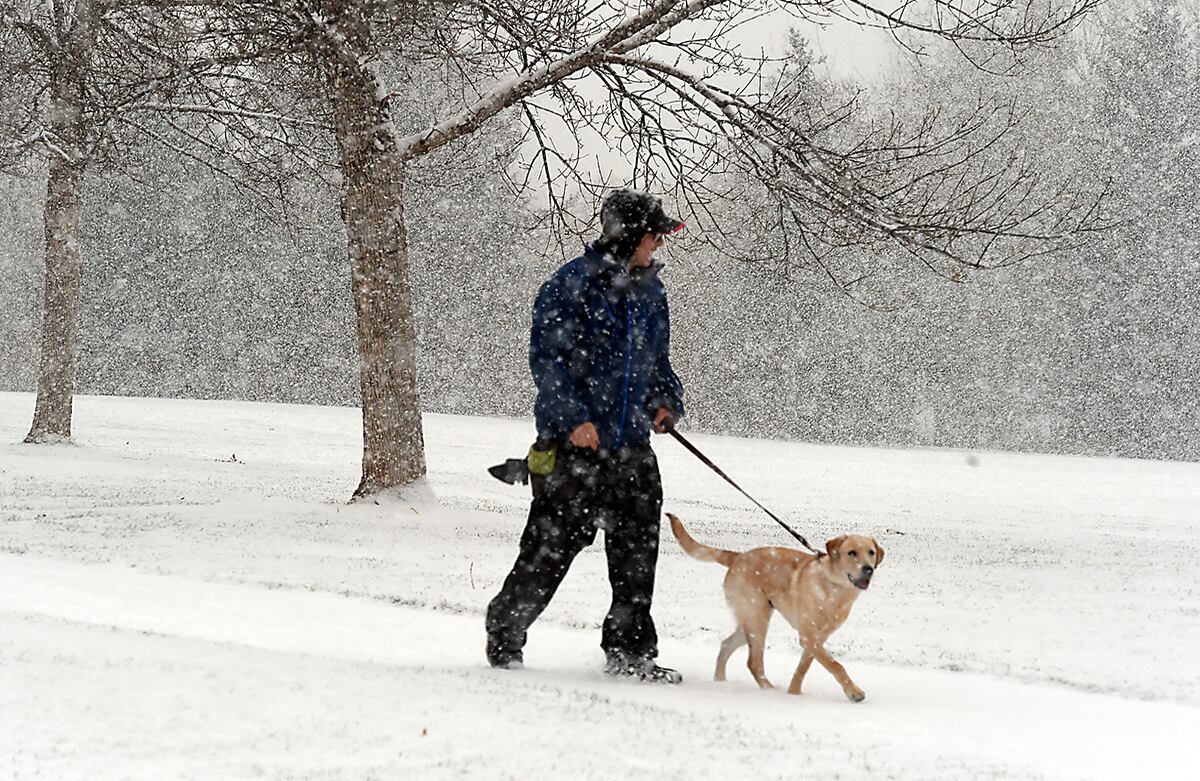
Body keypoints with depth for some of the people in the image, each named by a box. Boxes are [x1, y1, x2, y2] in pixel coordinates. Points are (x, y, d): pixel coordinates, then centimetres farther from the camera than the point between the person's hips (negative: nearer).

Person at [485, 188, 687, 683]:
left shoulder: (651, 291, 14)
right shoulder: (572, 286, -9)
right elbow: (546, 359, -11)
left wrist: (666, 401, 7)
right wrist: (573, 419, -20)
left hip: (632, 447, 7)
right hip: (574, 446, -7)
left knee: (638, 551, 4)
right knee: (550, 548, -1)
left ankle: (630, 651, 12)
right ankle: (505, 635, 16)